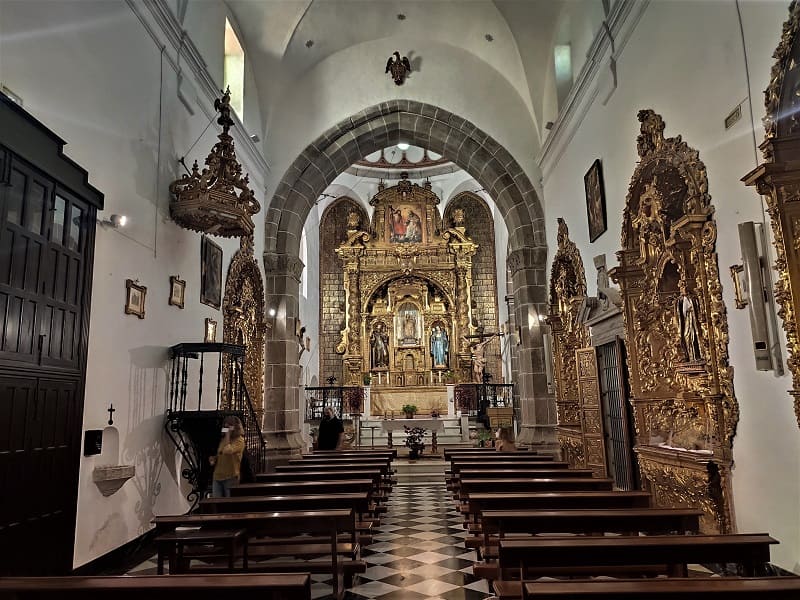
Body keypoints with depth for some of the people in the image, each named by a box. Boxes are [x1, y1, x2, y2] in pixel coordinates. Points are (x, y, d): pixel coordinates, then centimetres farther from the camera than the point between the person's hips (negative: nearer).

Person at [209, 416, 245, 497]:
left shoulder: (239, 440, -8)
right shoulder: (223, 439, 14)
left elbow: (227, 451, -25)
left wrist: (228, 435, -14)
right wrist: (214, 458, 5)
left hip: (230, 477, -6)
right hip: (217, 476, 6)